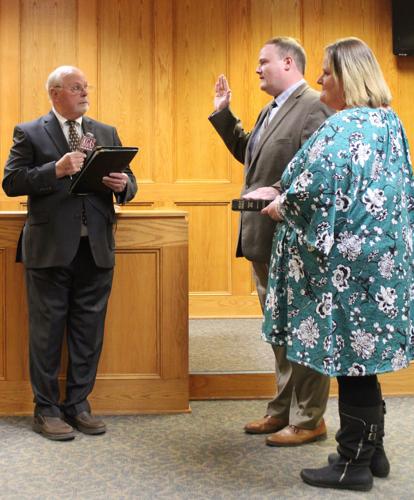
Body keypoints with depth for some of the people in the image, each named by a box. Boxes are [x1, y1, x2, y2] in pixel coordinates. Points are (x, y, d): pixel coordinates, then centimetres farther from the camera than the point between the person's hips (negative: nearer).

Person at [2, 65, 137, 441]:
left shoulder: (107, 134, 14)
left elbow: (127, 181, 13)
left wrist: (123, 185, -10)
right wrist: (56, 170, -19)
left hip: (96, 249, 4)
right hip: (50, 249, -3)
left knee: (89, 330, 9)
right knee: (47, 331, 4)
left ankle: (78, 403, 22)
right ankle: (46, 409, 17)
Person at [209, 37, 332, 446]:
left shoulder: (314, 107, -13)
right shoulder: (270, 111, 17)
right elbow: (247, 153, 22)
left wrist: (278, 192, -27)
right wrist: (223, 113, 17)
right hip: (263, 238, 10)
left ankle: (308, 420, 15)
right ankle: (284, 408, 31)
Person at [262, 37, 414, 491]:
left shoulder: (344, 126, -16)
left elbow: (319, 187, -27)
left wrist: (282, 207, -6)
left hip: (348, 258, -9)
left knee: (349, 357, 1)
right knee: (362, 356, 17)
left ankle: (353, 463, 15)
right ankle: (372, 451, 28)